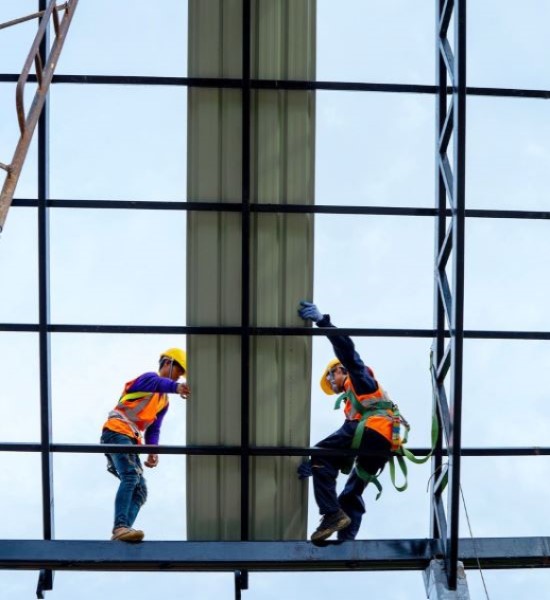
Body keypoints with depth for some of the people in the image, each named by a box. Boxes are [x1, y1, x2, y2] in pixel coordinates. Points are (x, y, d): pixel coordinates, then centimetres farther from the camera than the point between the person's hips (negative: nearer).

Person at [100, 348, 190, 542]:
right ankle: (120, 527, -38)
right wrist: (176, 387, -52)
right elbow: (158, 383, -29)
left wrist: (153, 450, -2)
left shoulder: (164, 401, 25)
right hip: (116, 432, -10)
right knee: (131, 476, -28)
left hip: (130, 440, 10)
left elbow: (153, 429, 18)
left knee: (140, 490, -1)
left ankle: (121, 532, -11)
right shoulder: (150, 378, -2)